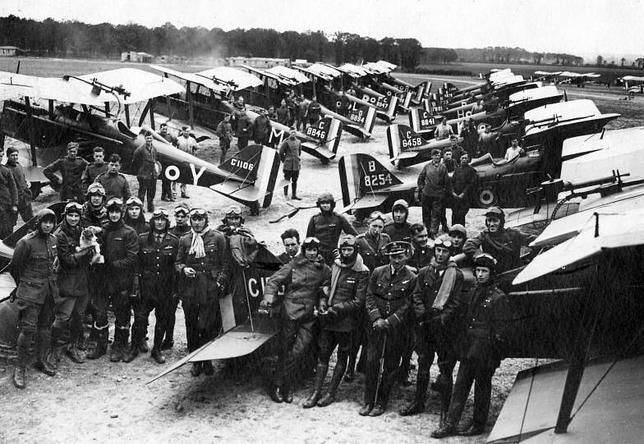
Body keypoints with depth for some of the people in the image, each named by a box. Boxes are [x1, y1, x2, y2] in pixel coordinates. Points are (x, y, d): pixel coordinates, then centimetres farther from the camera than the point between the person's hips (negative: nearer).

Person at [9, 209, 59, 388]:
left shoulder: (53, 240, 6)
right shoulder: (26, 242, -14)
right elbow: (14, 267, -3)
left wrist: (51, 278, 15)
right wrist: (23, 285, 8)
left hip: (49, 291, 6)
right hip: (31, 292, -6)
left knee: (45, 327, 13)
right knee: (28, 328, -9)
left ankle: (41, 360, 26)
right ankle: (20, 368, 1)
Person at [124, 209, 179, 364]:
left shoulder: (174, 241, 2)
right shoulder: (142, 239, 2)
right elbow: (136, 263, 2)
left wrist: (175, 288, -1)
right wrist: (136, 285, -5)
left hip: (165, 287, 1)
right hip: (145, 286, -1)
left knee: (162, 319, 8)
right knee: (140, 317, -2)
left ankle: (157, 350, 22)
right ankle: (134, 348, 14)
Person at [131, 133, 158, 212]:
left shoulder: (154, 149, 7)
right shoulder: (140, 149, -11)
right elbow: (134, 161, -4)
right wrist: (138, 171, 0)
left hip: (153, 175, 6)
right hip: (144, 175, -6)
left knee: (152, 193, 13)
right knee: (142, 192, -2)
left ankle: (151, 209, 25)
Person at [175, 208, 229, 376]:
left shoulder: (217, 237, 5)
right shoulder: (184, 240, 12)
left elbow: (225, 263, 4)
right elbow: (178, 262, 16)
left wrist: (221, 281, -7)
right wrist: (183, 269, -6)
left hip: (210, 288, -2)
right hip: (189, 288, 3)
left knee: (207, 326, -5)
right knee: (191, 326, 5)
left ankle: (207, 361, 10)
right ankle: (195, 361, 16)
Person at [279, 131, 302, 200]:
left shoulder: (298, 142, 10)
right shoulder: (286, 142, -7)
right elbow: (281, 152, -5)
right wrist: (284, 161, 0)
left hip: (296, 165, 5)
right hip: (288, 165, -5)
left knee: (294, 181, 8)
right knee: (287, 180, -2)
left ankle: (294, 195, 14)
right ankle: (285, 195, 4)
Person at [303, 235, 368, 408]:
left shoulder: (362, 273, -8)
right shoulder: (334, 266, 8)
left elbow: (358, 302, -11)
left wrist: (336, 309, -17)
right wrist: (322, 303, -5)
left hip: (346, 322, -4)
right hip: (328, 320, 4)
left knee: (342, 356, 8)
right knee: (323, 354, 5)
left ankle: (331, 393, 16)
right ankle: (316, 393, 12)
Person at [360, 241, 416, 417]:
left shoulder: (411, 278, -3)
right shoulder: (378, 273, 4)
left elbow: (407, 305, -4)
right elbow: (370, 297, 5)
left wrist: (389, 322, -11)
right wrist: (376, 318, -8)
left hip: (397, 328, -2)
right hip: (377, 326, 2)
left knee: (390, 366, 4)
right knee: (372, 362, -1)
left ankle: (381, 402, 15)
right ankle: (368, 401, 10)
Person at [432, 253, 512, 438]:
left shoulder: (499, 297, -9)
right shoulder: (472, 293, 10)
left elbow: (501, 328, -9)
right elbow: (459, 310, 21)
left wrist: (494, 352, -12)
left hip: (485, 352, -6)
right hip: (468, 349, 6)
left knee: (482, 388, 7)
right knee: (460, 386, 7)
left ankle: (478, 424, 21)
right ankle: (449, 425, 11)